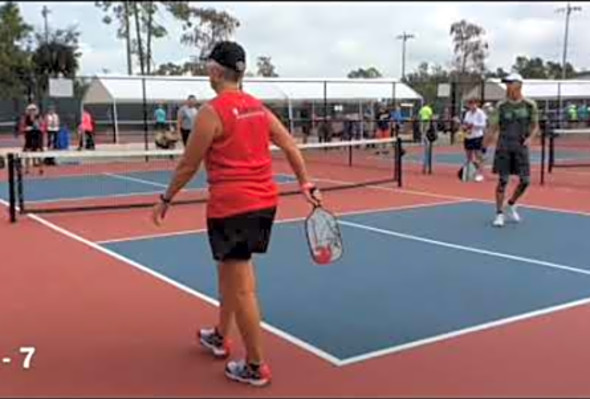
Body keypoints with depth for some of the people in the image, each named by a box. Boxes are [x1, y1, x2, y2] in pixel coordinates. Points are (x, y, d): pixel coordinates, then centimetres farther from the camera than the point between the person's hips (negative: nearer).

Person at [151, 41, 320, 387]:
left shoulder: (212, 112, -11)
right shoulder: (259, 108, 9)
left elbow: (188, 166, -6)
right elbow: (291, 146, 11)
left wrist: (166, 199, 6)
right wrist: (306, 183, 17)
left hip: (232, 205, -8)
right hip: (265, 201, 8)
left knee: (242, 287, 1)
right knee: (230, 269, 24)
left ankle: (256, 367, 11)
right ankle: (220, 337, 40)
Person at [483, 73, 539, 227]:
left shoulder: (530, 105, 2)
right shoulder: (501, 106, 1)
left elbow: (535, 126, 10)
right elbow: (493, 129, 4)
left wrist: (530, 137, -11)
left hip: (521, 147, 1)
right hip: (503, 147, -1)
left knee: (525, 180, 0)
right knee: (503, 180, -3)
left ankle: (511, 205, 27)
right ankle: (499, 213, 7)